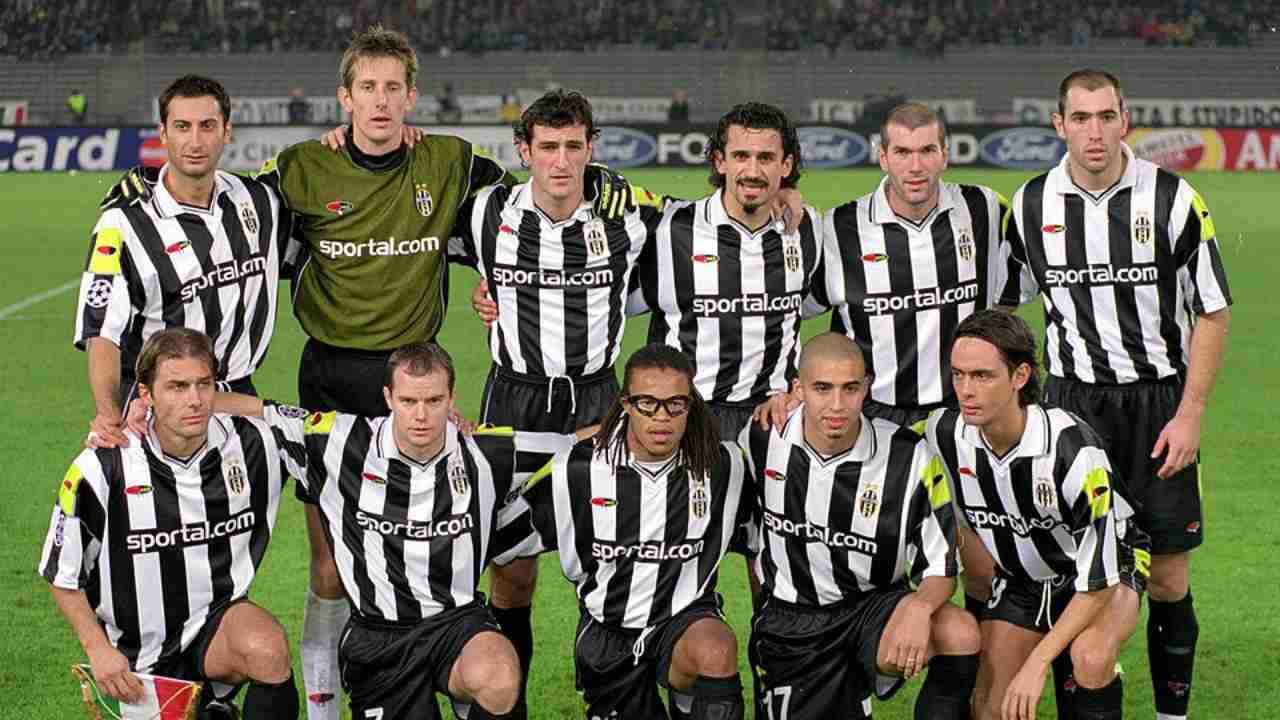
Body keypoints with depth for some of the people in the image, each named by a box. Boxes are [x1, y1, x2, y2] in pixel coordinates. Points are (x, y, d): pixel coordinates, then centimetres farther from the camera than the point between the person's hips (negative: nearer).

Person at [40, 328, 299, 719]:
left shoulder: (251, 444, -12)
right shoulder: (101, 469, -16)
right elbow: (62, 573, -3)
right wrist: (98, 649, -10)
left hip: (216, 619, 0)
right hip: (138, 658, 0)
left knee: (268, 648, -31)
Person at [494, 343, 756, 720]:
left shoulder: (722, 466, -8)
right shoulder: (578, 470, -12)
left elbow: (757, 540, 10)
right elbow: (495, 535, 2)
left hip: (687, 616, -1)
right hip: (607, 630, 1)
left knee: (716, 651, -35)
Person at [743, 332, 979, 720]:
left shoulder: (909, 457, -15)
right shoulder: (761, 440, -9)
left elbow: (940, 569, -10)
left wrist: (920, 606, -32)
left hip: (874, 605, -2)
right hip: (790, 621, 2)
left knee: (960, 634, -30)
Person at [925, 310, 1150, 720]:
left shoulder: (1071, 447, -35)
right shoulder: (944, 434, -19)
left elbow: (1098, 577, -31)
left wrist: (1037, 662, -32)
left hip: (1108, 564, -5)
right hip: (1019, 578, 5)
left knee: (1090, 655, -36)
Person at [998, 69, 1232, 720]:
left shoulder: (1173, 199, -6)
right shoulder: (1032, 205, 2)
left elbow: (1213, 313, -1)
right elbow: (1001, 304, 15)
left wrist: (1190, 414, -8)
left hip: (1160, 401, -1)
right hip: (1072, 401, 2)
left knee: (1168, 578, 0)